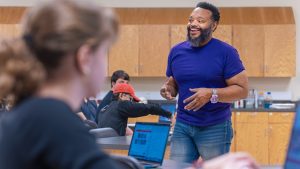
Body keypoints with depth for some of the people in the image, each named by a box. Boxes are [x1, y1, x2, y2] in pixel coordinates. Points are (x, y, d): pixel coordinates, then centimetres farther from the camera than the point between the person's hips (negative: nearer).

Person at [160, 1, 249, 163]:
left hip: (215, 128, -4)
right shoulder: (176, 51, 6)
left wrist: (211, 94, -24)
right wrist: (167, 89, -7)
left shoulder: (226, 52, -8)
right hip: (182, 126, 4)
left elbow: (242, 89, -10)